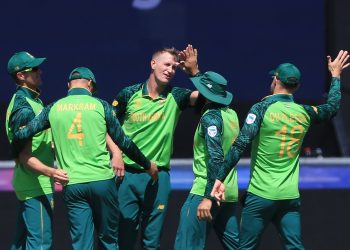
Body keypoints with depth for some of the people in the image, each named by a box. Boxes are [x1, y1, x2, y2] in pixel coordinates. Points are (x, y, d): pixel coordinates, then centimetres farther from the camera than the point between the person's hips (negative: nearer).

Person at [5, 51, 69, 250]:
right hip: (37, 186, -11)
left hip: (29, 185, 11)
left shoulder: (33, 101, 14)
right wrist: (51, 172, -37)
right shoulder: (24, 109, -18)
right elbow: (25, 157, -23)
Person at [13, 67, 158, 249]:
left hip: (72, 185, 1)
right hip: (102, 180, -1)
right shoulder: (100, 105, 2)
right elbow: (123, 142, 5)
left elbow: (23, 133, 3)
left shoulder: (54, 108, 6)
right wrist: (148, 165, 17)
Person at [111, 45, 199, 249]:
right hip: (127, 173, -1)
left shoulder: (175, 97, 2)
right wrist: (116, 152, -4)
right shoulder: (130, 94, 1)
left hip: (158, 176, 1)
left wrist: (194, 71, -23)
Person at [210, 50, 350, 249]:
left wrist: (220, 178, -13)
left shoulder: (263, 108, -7)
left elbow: (240, 146, -14)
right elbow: (333, 107, 27)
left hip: (261, 195, -4)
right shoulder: (305, 113, 6)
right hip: (290, 196, 4)